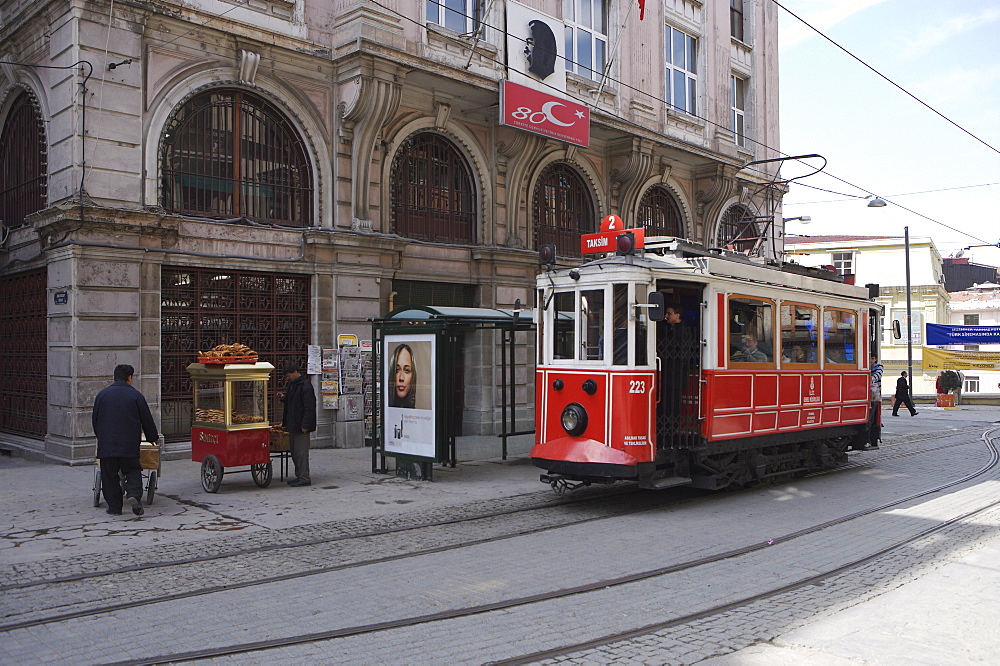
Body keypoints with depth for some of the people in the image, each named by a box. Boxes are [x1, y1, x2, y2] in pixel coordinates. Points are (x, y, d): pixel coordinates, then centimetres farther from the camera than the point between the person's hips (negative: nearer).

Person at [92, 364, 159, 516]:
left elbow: (95, 419, 14)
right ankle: (134, 495, -16)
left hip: (106, 444, 2)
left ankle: (114, 507, 9)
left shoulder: (102, 394, 6)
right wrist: (153, 437, 19)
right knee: (133, 472, 8)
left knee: (109, 475, 9)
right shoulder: (136, 395, -1)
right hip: (129, 445, -2)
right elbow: (146, 419, 4)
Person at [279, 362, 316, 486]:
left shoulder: (305, 386, -15)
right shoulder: (292, 384, 15)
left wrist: (305, 425, -21)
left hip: (301, 426, -10)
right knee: (294, 452, 14)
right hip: (292, 425, 10)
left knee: (301, 452, -6)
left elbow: (309, 407, -18)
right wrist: (284, 397, 9)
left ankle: (304, 478, 0)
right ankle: (299, 476, 22)